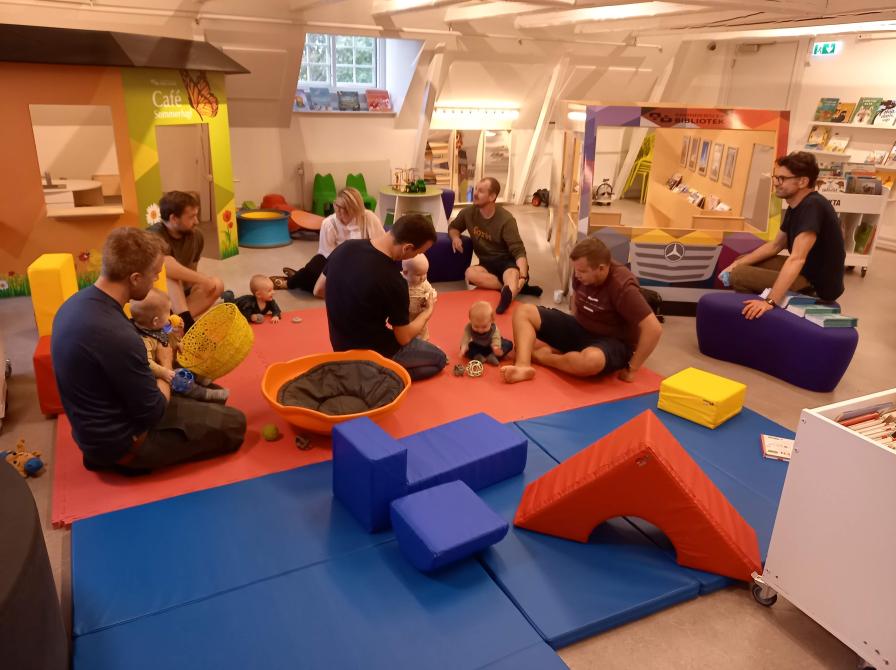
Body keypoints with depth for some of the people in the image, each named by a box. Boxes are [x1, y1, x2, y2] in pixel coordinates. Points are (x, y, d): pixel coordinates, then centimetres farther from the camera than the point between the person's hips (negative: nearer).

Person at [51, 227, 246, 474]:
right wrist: (166, 364, -6)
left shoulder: (77, 302, -5)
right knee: (233, 423, -1)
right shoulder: (117, 335, -35)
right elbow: (154, 414, -22)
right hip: (120, 440, -9)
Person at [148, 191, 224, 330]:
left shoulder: (196, 236, -2)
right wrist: (203, 279, -33)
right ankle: (185, 321, -41)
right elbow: (169, 268, -41)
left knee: (217, 285, -17)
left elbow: (190, 272, 5)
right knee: (170, 275, -34)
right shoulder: (155, 236, -24)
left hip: (178, 293, 7)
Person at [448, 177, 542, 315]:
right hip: (487, 263, 4)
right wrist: (455, 237, -10)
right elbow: (453, 227, 16)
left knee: (513, 276, -40)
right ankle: (516, 288, -28)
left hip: (507, 262, -4)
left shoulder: (506, 220, -17)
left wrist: (523, 277, -38)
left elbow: (519, 251, -20)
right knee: (470, 273, -32)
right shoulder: (468, 212, -3)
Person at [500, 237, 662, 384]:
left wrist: (632, 369, -21)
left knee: (590, 360, -44)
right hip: (580, 328, 7)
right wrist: (574, 328, 11)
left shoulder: (622, 287, -27)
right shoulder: (582, 271, -6)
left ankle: (544, 356, -14)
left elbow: (654, 329, -29)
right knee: (523, 312, -6)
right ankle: (523, 366, -30)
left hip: (612, 343, -7)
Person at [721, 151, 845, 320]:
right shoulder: (795, 206, 4)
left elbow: (797, 259, -36)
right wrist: (737, 264, 3)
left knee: (739, 276, -17)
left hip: (818, 284, -9)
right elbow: (775, 246, 14)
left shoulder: (813, 206, -26)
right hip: (806, 270, 9)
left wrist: (770, 301, -43)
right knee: (742, 265, 12)